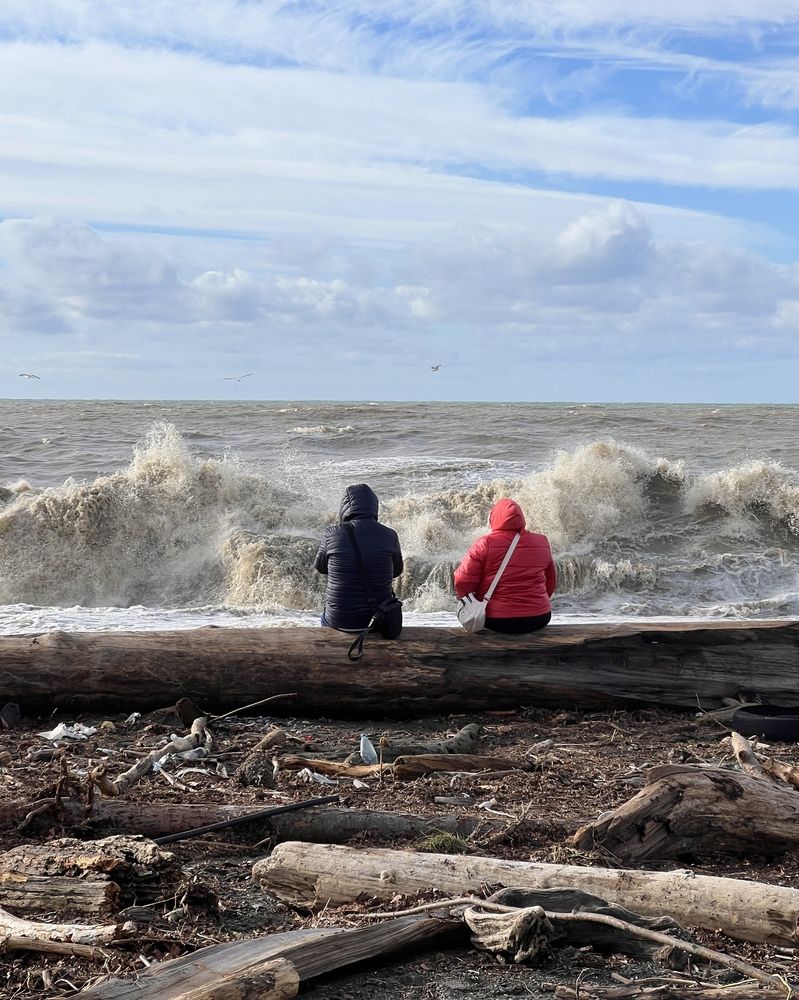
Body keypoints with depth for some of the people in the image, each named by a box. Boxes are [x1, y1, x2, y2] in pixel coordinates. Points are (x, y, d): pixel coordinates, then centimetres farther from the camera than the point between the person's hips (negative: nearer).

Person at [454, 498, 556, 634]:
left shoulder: (484, 545, -9)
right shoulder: (541, 542, 4)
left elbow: (462, 582, -11)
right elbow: (551, 581, 16)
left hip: (497, 621, -3)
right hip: (539, 618, 4)